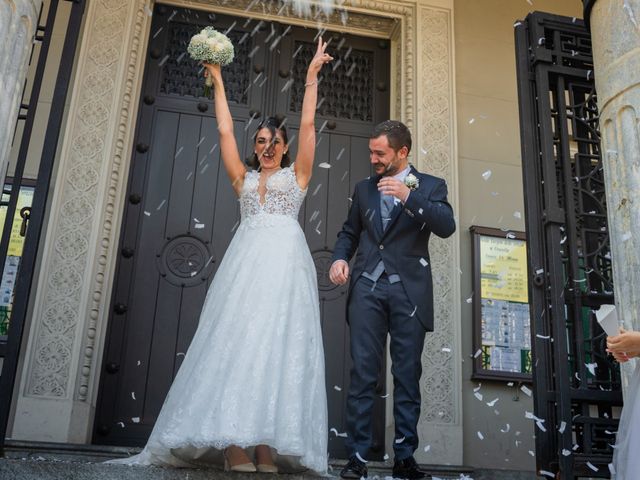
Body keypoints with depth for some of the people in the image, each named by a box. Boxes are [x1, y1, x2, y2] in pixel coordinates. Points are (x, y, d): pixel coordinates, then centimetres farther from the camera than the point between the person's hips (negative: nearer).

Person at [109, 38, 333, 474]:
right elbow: (225, 131, 22)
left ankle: (267, 445, -17)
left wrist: (312, 76, 15)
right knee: (235, 341, -12)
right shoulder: (244, 180, 24)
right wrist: (218, 82, 26)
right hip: (246, 261, 2)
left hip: (285, 262, -2)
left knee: (277, 345, -11)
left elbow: (308, 125, 14)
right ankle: (234, 444, -15)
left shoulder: (296, 175, 18)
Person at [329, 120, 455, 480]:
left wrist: (409, 196, -18)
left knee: (408, 376, 1)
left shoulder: (430, 186, 8)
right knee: (363, 374, -2)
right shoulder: (364, 188, 17)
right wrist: (340, 258, 3)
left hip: (409, 291, -2)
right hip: (367, 288, 2)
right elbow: (350, 232, 23)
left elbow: (447, 227, -8)